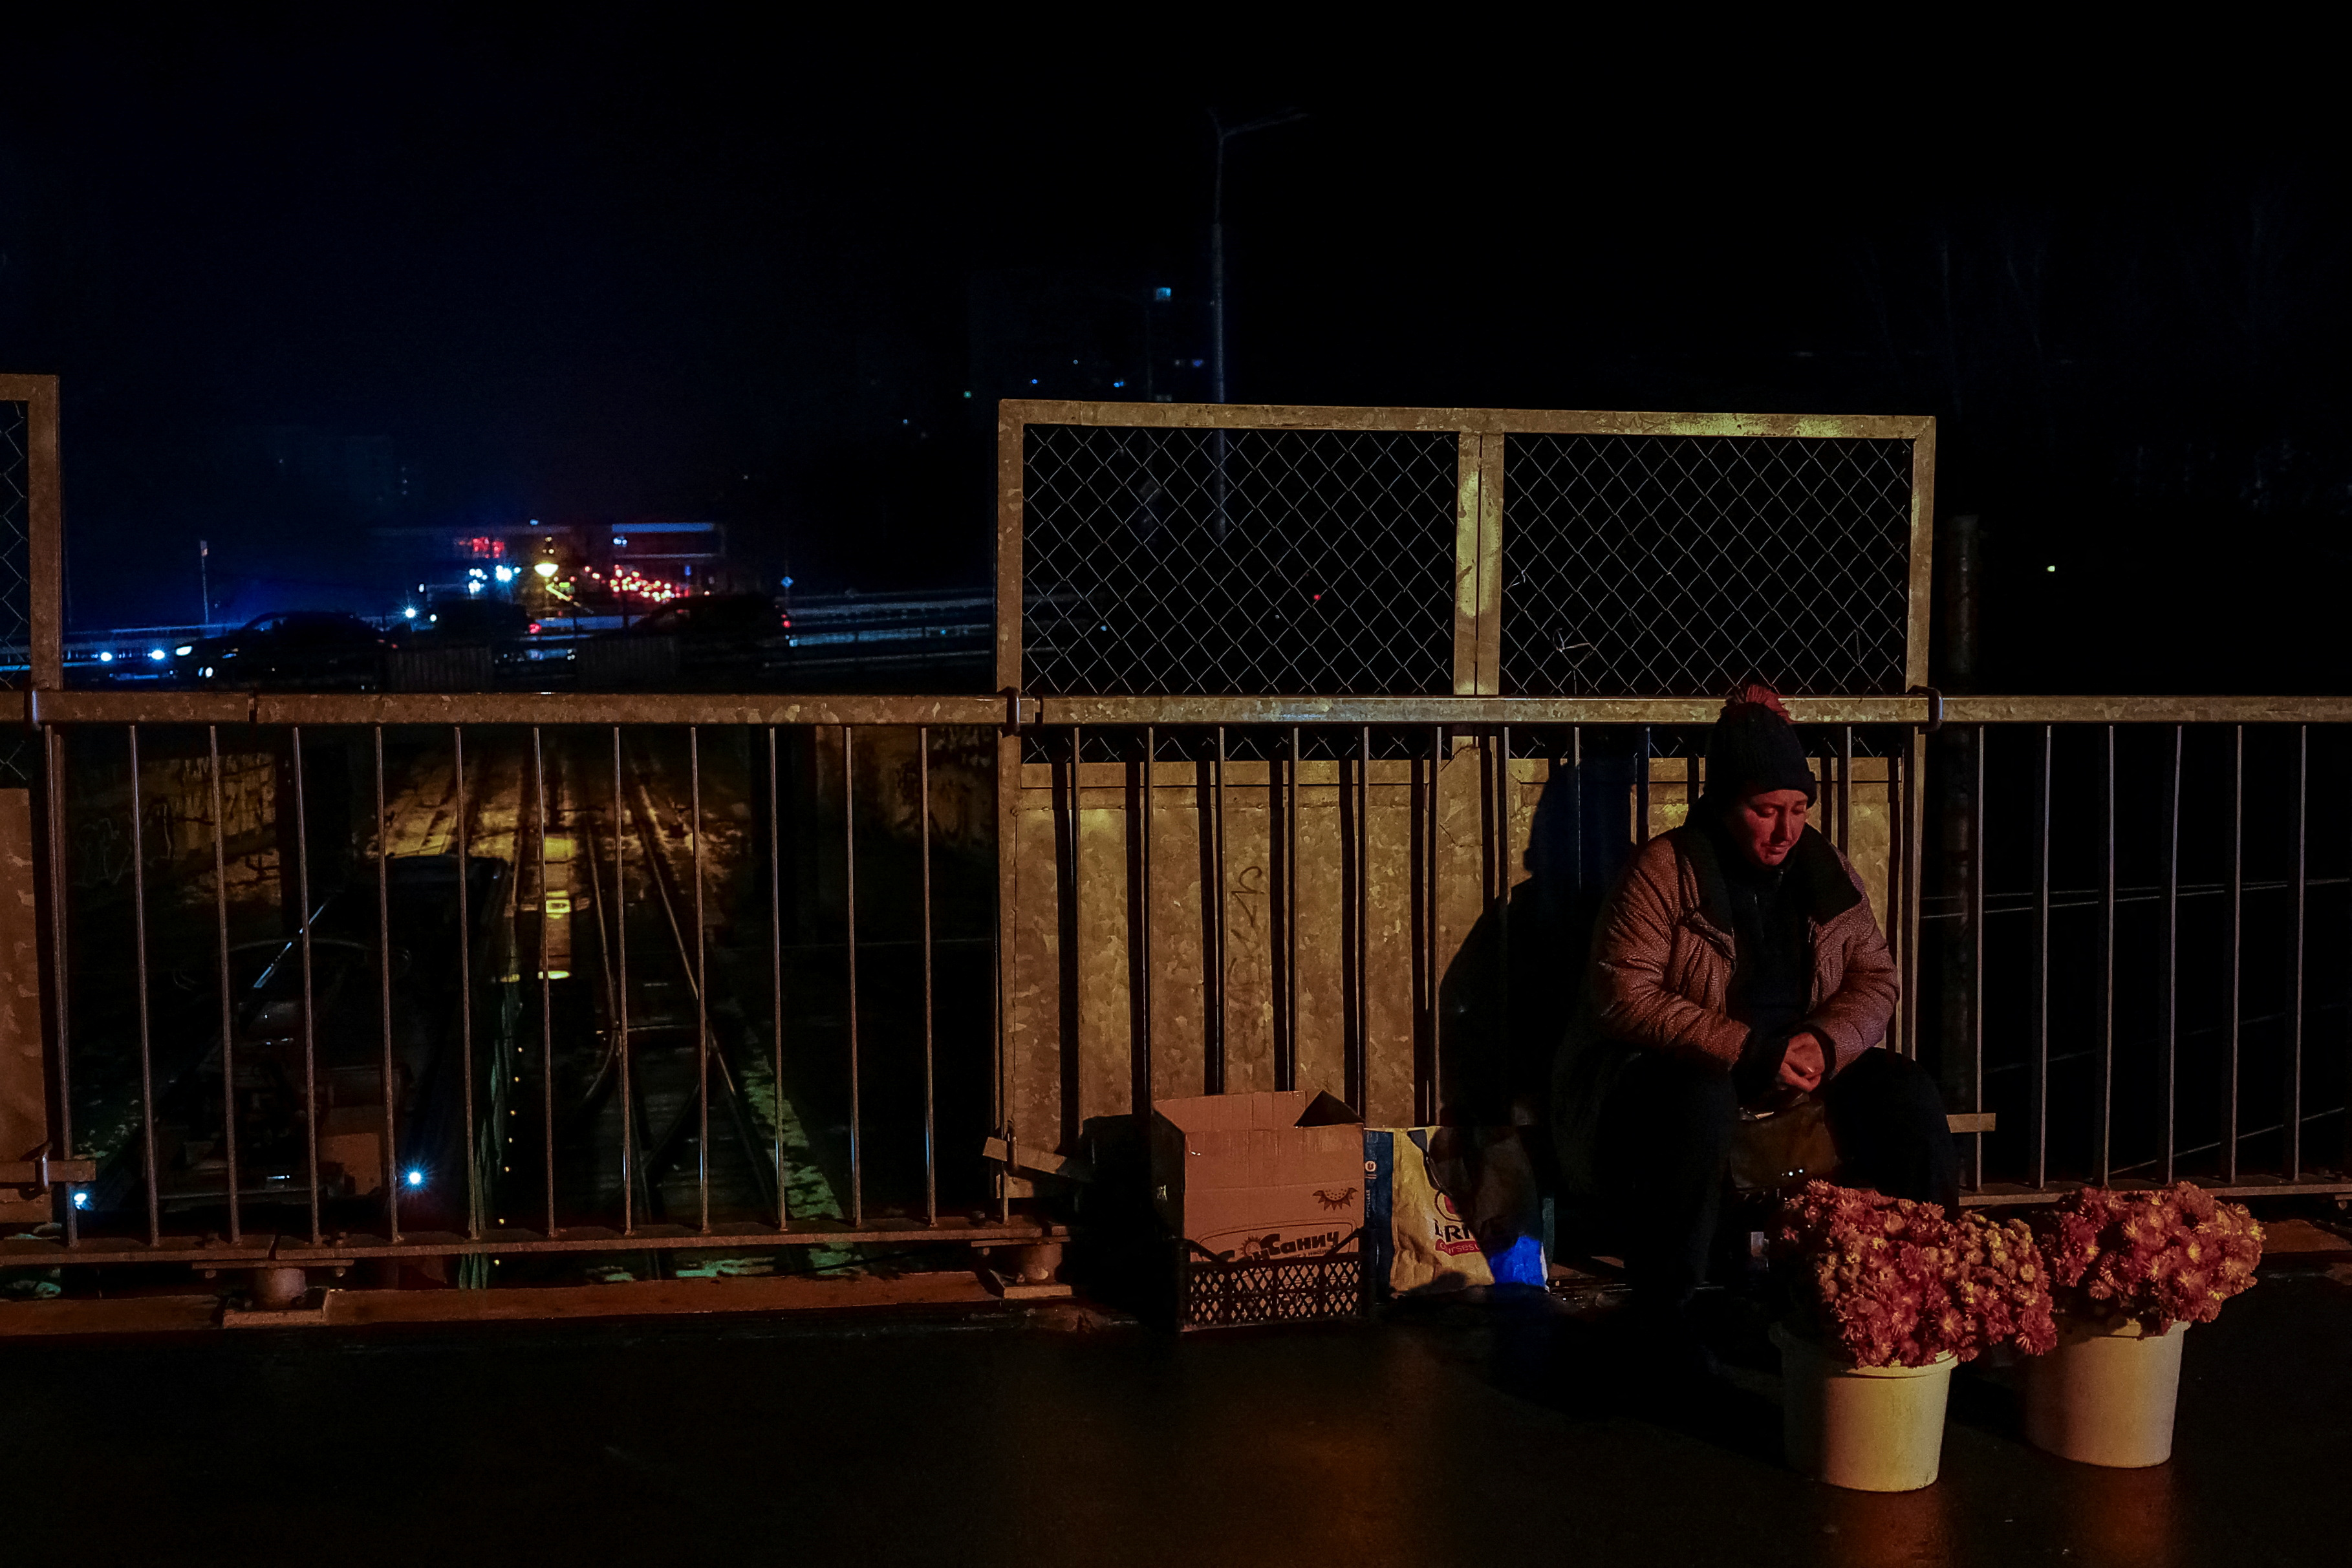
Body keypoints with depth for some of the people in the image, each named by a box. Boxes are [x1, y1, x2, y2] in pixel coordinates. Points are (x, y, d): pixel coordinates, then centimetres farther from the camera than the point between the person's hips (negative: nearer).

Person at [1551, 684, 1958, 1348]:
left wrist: (1825, 1042, -17)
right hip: (1680, 1069, -5)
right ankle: (1661, 1314, -25)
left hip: (1796, 1068, 5)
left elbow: (1875, 976, 6)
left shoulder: (1826, 870, 7)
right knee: (1703, 1098, -38)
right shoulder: (1664, 870, -11)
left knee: (1906, 1095, -16)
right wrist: (1749, 1051, -27)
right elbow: (1623, 998, -19)